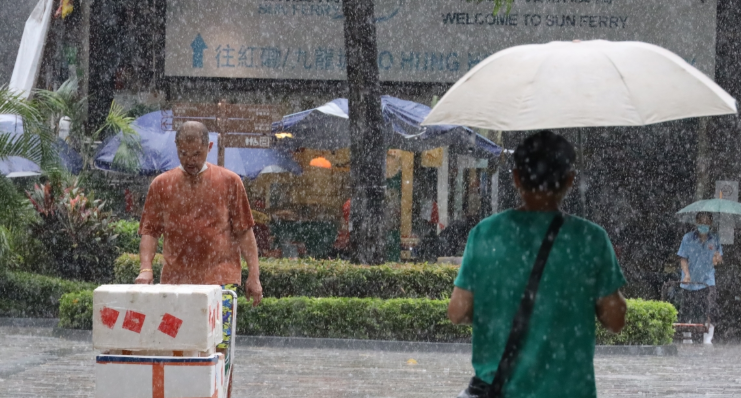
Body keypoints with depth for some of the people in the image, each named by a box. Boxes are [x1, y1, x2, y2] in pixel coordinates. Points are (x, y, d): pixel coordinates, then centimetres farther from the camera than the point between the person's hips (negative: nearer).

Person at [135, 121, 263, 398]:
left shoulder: (229, 182, 5)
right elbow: (150, 231, 8)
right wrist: (146, 268, -8)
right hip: (175, 280, 2)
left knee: (219, 349, -7)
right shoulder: (162, 185, 8)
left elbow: (244, 231, 7)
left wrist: (254, 275, 1)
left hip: (220, 280, -2)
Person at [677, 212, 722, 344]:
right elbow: (683, 258, 0)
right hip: (690, 282, 0)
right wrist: (686, 274, -16)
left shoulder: (714, 240, 6)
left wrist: (718, 258, -11)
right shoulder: (688, 238, 0)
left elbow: (719, 258, 15)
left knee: (709, 313, -14)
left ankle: (707, 339, -13)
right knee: (688, 314, 6)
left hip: (707, 282, 0)